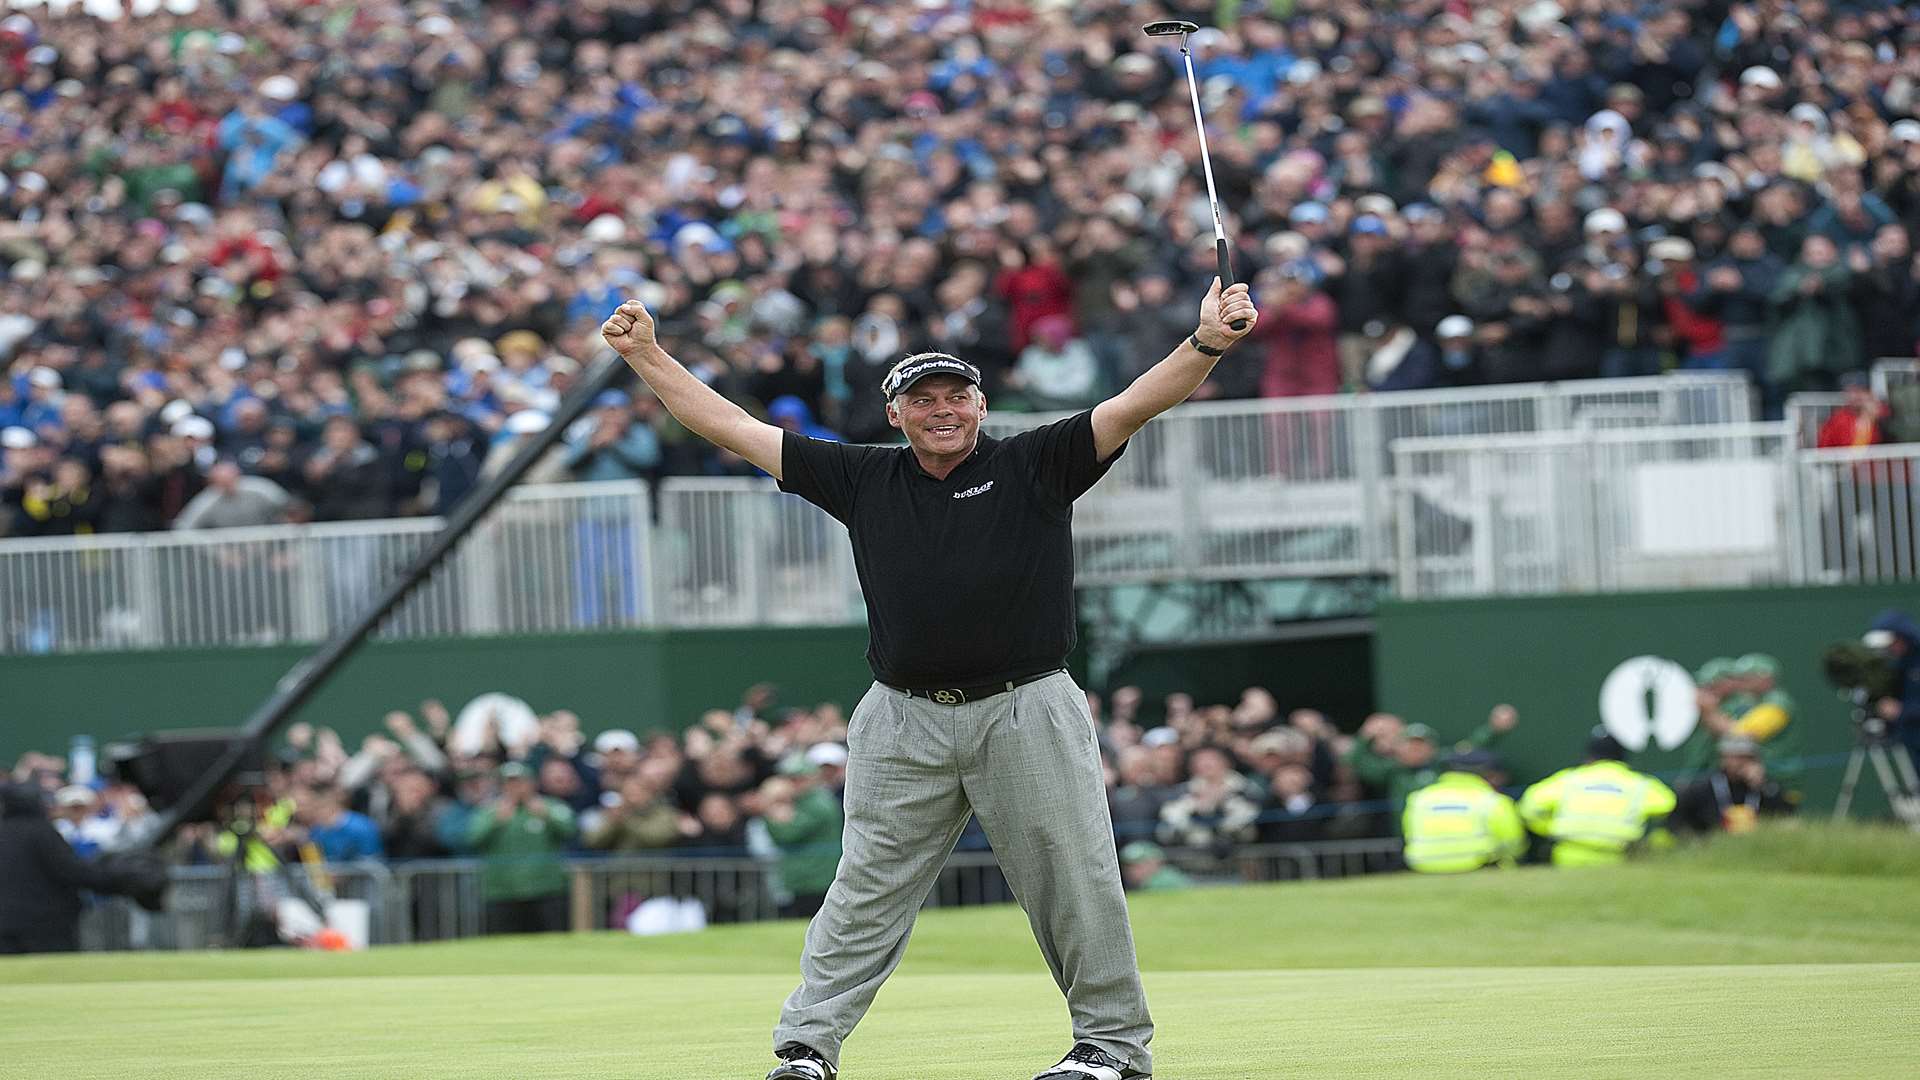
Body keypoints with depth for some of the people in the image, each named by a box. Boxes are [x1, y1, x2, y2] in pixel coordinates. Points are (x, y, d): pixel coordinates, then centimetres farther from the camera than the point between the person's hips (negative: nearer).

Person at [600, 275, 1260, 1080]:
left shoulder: (1033, 467, 3)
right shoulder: (865, 480, 10)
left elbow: (1133, 408, -8)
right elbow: (732, 428, 14)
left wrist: (1205, 346, -25)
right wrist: (646, 355, 12)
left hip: (1027, 713, -2)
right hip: (904, 724, 2)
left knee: (1072, 884, 1)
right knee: (866, 892, 5)